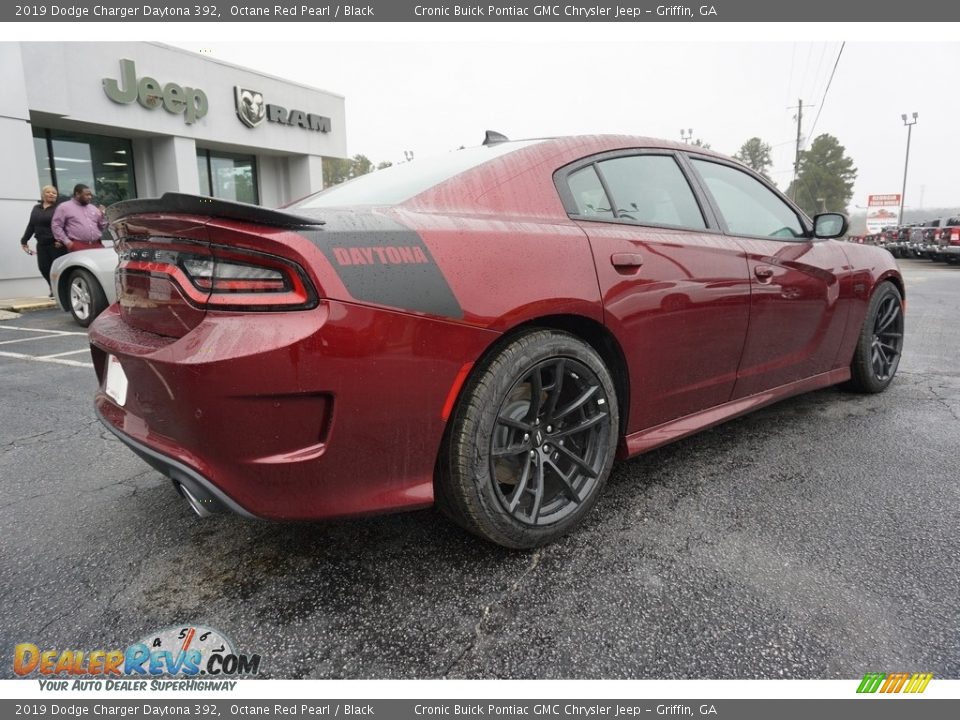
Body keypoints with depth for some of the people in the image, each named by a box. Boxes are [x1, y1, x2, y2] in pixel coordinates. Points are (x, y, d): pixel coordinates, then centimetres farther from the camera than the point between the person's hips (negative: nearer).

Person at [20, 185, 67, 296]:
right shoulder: (36, 208, 18)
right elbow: (31, 225, 21)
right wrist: (24, 240, 19)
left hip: (57, 244, -6)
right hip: (41, 244, 6)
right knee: (43, 267, 2)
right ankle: (54, 288, 18)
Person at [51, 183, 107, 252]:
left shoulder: (93, 208, 20)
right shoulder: (64, 207, 6)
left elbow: (102, 226, 21)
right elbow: (56, 225, 1)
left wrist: (102, 215, 4)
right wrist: (66, 241, -7)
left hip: (97, 245, 5)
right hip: (78, 246, -5)